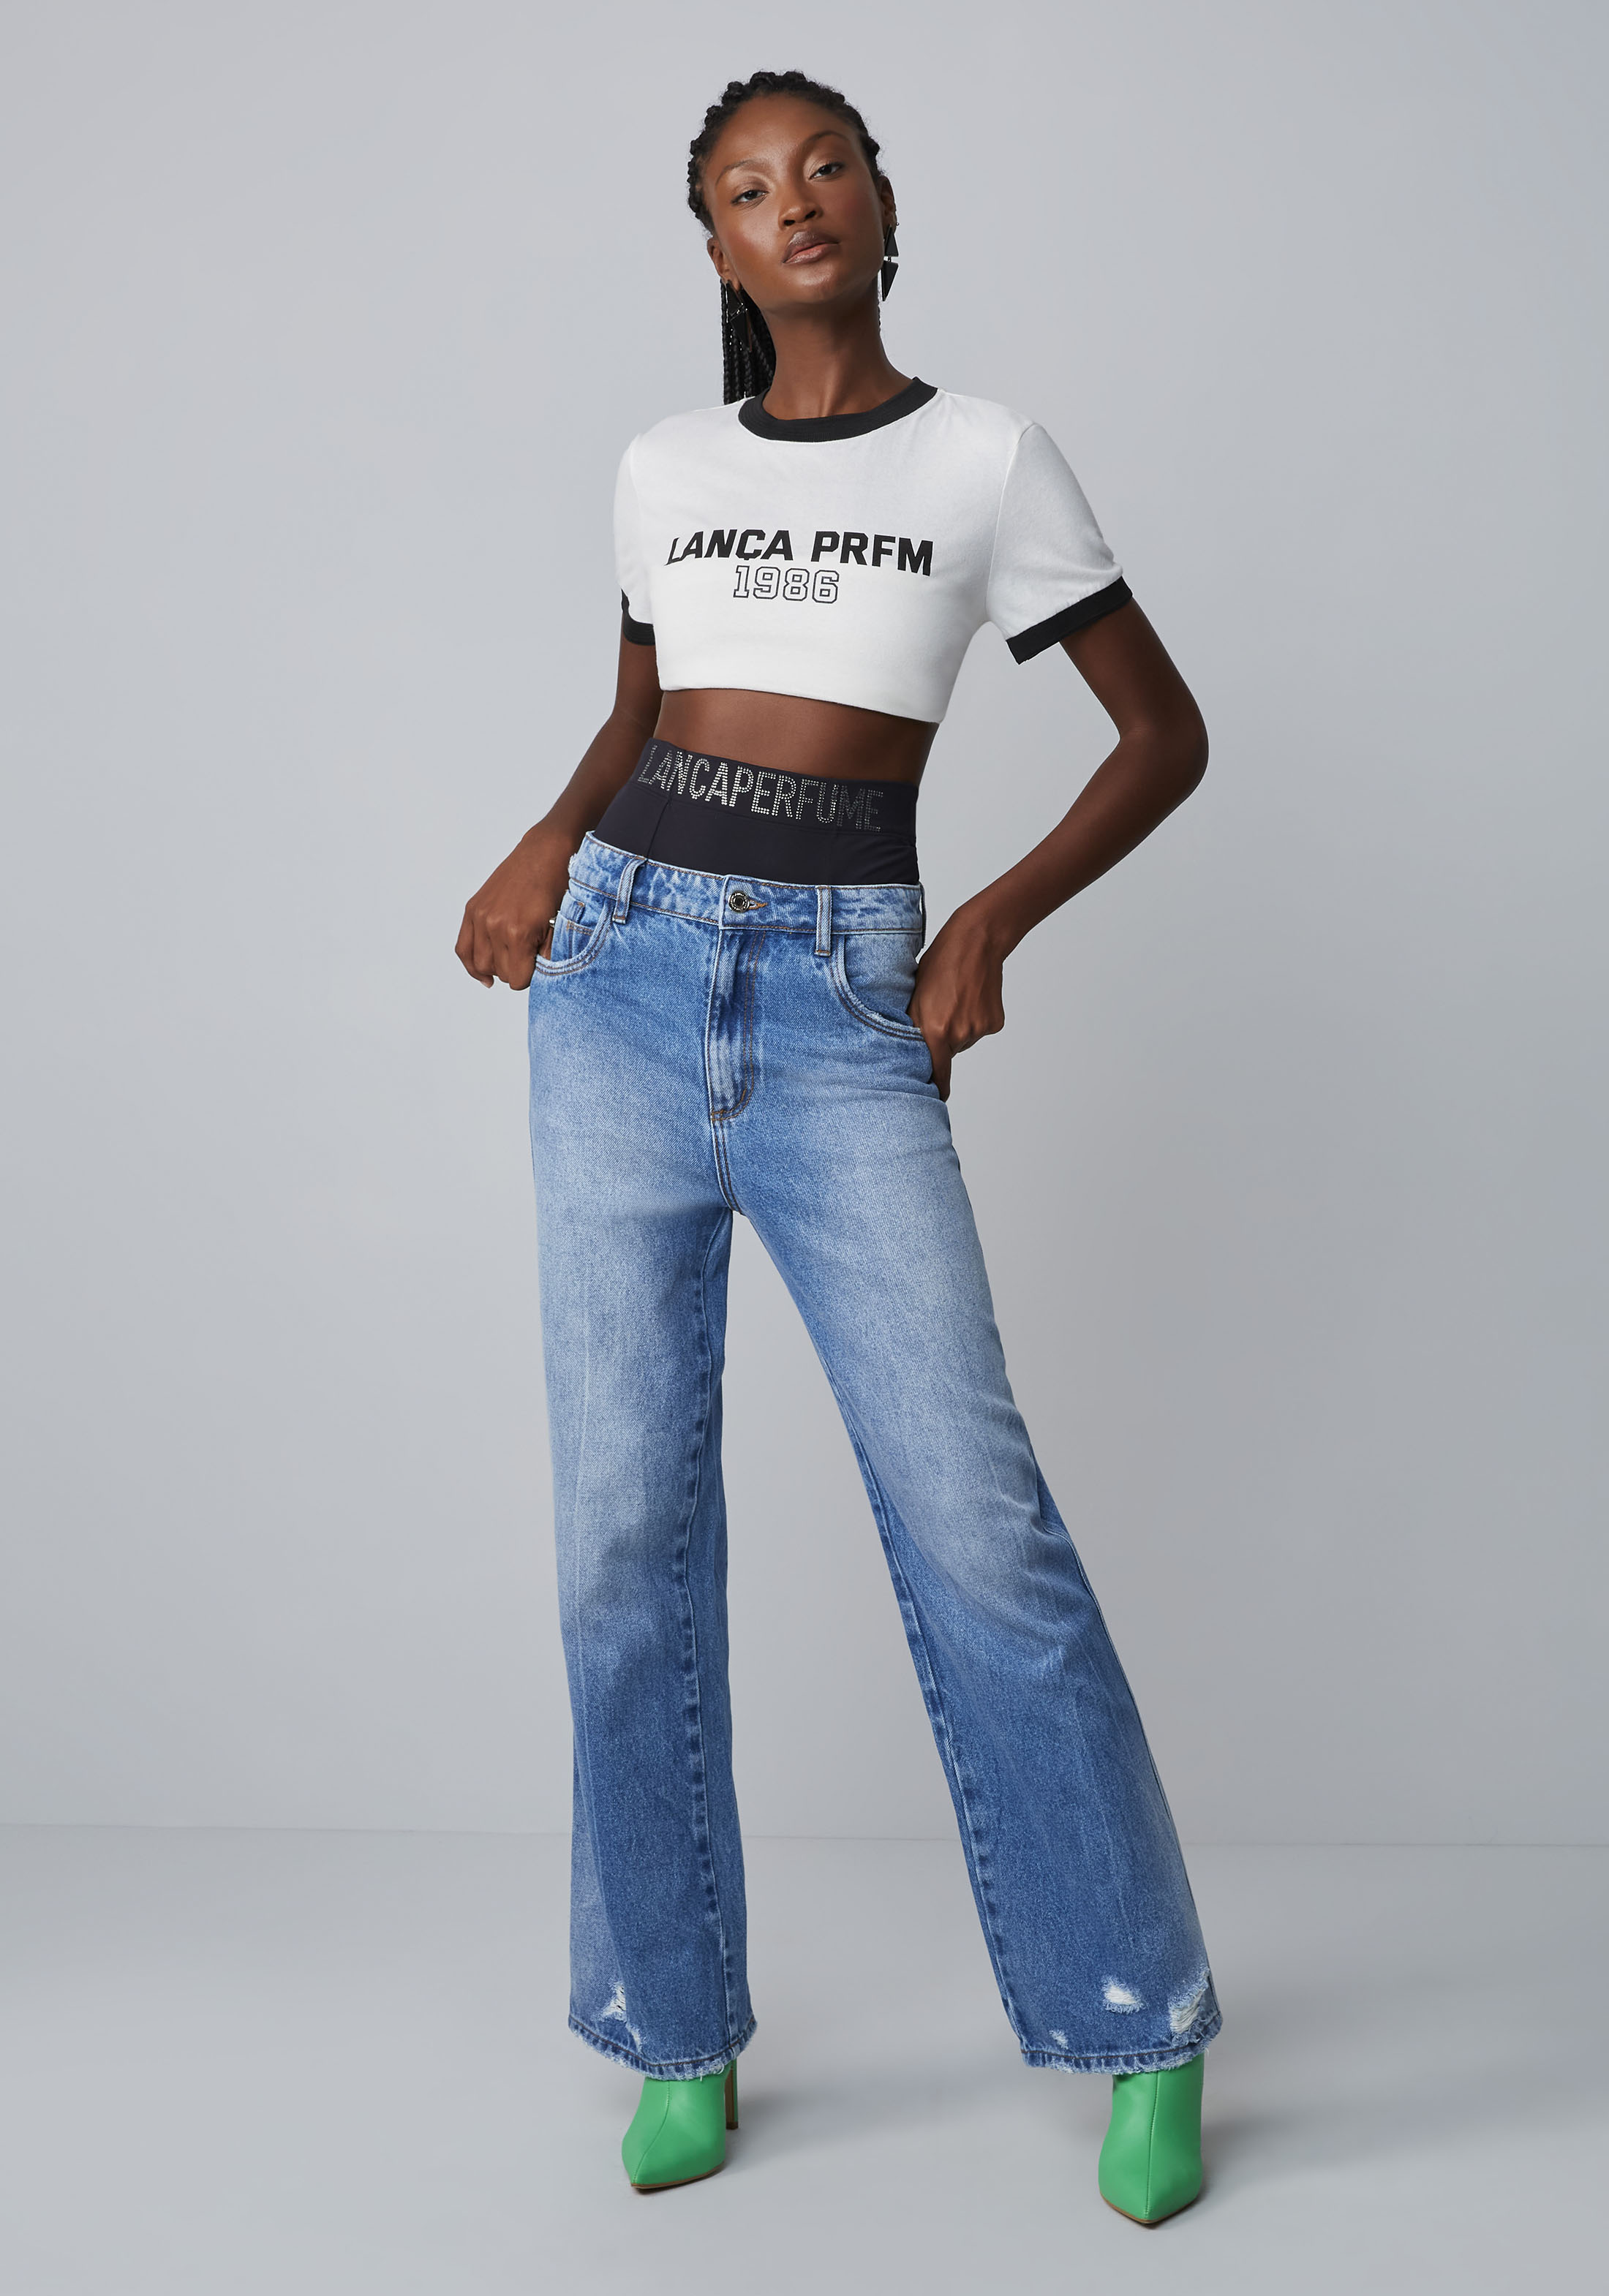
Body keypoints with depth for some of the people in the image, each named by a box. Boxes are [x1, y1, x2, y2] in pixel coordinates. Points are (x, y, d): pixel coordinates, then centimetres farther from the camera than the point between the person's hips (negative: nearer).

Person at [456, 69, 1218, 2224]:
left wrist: (995, 919, -5)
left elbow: (1165, 731, 8)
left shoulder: (986, 457, 5)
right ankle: (682, 2029, 15)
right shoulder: (665, 469, 14)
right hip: (623, 975, 3)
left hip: (843, 1005, -3)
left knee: (972, 1514, -8)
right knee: (628, 1517, 1)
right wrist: (548, 846, 7)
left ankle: (1142, 2032, 7)